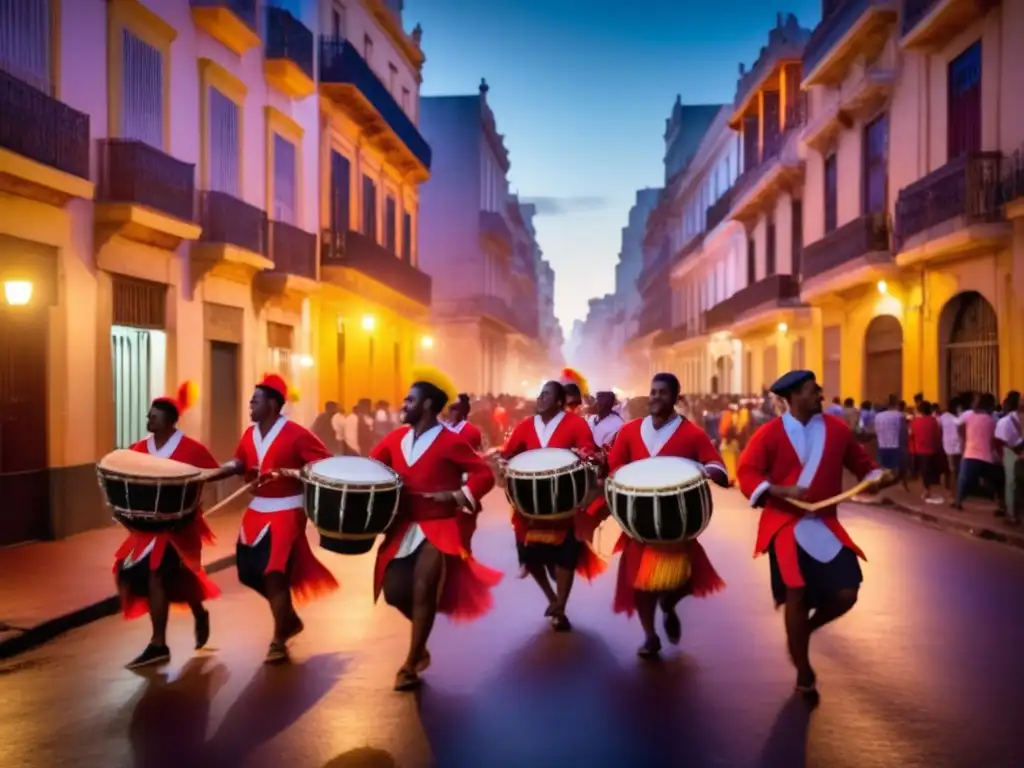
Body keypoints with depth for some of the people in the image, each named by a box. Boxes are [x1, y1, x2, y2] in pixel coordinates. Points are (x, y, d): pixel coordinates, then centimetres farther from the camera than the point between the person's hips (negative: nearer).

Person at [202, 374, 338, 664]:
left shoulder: (296, 434, -15)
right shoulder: (250, 433, 7)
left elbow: (326, 465, -18)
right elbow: (237, 464, 7)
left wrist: (288, 473, -29)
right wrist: (203, 476, -7)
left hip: (286, 510, -8)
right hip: (257, 510, 8)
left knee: (274, 572, -12)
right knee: (251, 571, 12)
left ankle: (278, 640, 2)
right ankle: (289, 619, 32)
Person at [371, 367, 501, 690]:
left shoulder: (450, 441, -12)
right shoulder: (396, 438, 5)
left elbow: (485, 475, -13)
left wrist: (455, 496, -25)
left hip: (441, 527, -6)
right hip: (405, 526, 6)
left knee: (422, 588, -14)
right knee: (394, 591, 4)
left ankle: (411, 663, 3)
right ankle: (424, 626, 37)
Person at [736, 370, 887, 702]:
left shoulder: (837, 428, 3)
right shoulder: (769, 434, -8)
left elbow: (860, 462, 14)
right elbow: (747, 473, -10)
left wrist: (877, 476, -6)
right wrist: (780, 491, -24)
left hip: (825, 523, 4)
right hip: (785, 525, -4)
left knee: (847, 594, -4)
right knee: (796, 594, -5)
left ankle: (805, 629, 28)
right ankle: (804, 674, 13)